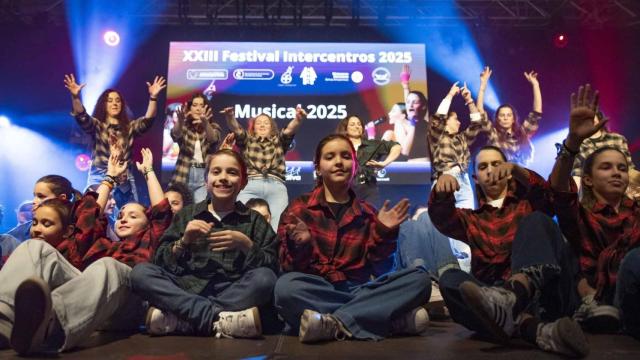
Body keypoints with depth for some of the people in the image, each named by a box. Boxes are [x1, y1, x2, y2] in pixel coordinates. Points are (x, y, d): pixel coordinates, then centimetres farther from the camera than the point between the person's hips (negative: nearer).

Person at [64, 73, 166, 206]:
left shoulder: (130, 127, 11)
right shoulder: (97, 126, 6)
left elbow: (148, 120, -4)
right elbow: (81, 117, -12)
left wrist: (153, 97, -19)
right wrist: (75, 96, -31)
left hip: (125, 183, 2)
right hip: (100, 181, -2)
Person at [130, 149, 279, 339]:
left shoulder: (254, 220, 11)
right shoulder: (186, 214, 14)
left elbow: (272, 267, 0)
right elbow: (161, 262, 7)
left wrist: (246, 245, -15)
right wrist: (183, 241, -11)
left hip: (234, 294, -1)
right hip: (186, 290, 1)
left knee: (265, 278, -30)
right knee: (140, 272, -21)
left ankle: (177, 319, -28)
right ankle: (219, 319, -31)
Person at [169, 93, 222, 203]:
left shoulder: (213, 127, 6)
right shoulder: (184, 126, 7)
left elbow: (213, 139, -16)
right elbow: (175, 135, -15)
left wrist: (206, 124, -38)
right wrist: (180, 121, -38)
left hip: (205, 175, -1)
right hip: (184, 175, 1)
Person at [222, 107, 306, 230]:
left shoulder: (279, 141, 27)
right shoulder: (247, 141, 26)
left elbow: (290, 129, 7)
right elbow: (236, 129, 6)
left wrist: (298, 119, -14)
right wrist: (230, 117, -16)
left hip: (276, 187, 0)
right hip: (249, 186, 0)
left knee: (279, 228, -19)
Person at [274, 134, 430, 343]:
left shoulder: (366, 212, 13)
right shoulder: (299, 208, 5)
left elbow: (375, 263, 5)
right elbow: (290, 266, -1)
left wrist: (383, 232, -8)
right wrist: (300, 245, -21)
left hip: (359, 291, 3)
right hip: (314, 293, -2)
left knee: (419, 279, -18)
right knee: (286, 286, -36)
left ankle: (335, 324, -27)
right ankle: (395, 321, -30)